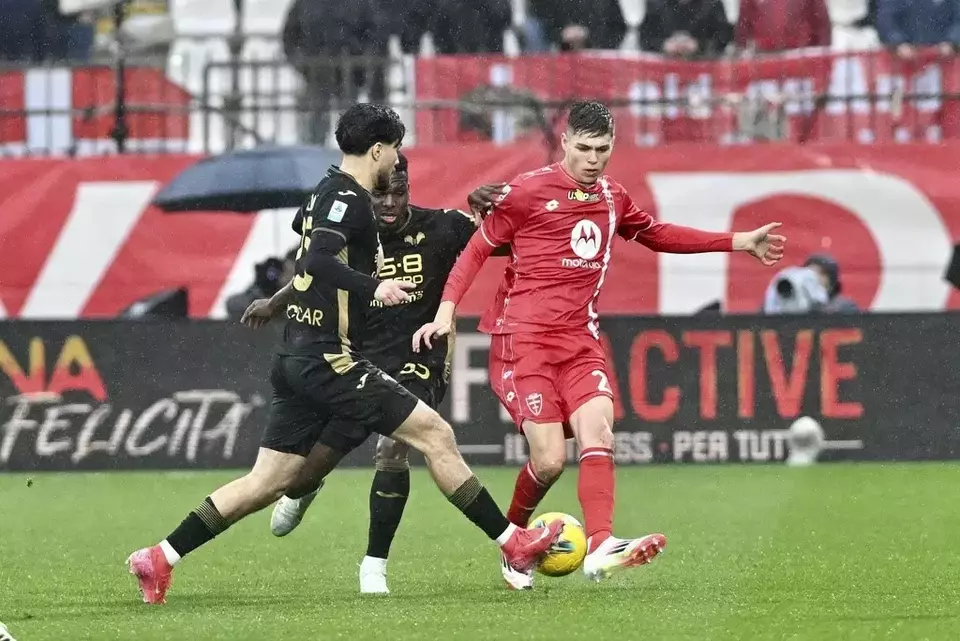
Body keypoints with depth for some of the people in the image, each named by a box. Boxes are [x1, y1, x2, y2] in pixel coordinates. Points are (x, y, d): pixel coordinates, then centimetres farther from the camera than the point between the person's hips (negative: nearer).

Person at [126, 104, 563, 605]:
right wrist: (372, 287, -39)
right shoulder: (348, 199, -12)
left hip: (298, 360, 10)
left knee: (268, 482, 9)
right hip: (327, 360, -10)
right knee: (435, 435, -8)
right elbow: (317, 259, -28)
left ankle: (159, 558, 7)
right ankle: (513, 542, -6)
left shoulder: (328, 193, 17)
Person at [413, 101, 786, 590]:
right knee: (550, 458, -13)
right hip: (523, 339, -5)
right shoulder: (528, 192, -5)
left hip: (579, 340, 5)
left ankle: (599, 547, -30)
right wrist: (446, 312, -9)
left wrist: (741, 243, 28)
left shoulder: (611, 198, 12)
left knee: (597, 434, -19)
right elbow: (477, 249, 2)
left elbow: (657, 234, 30)